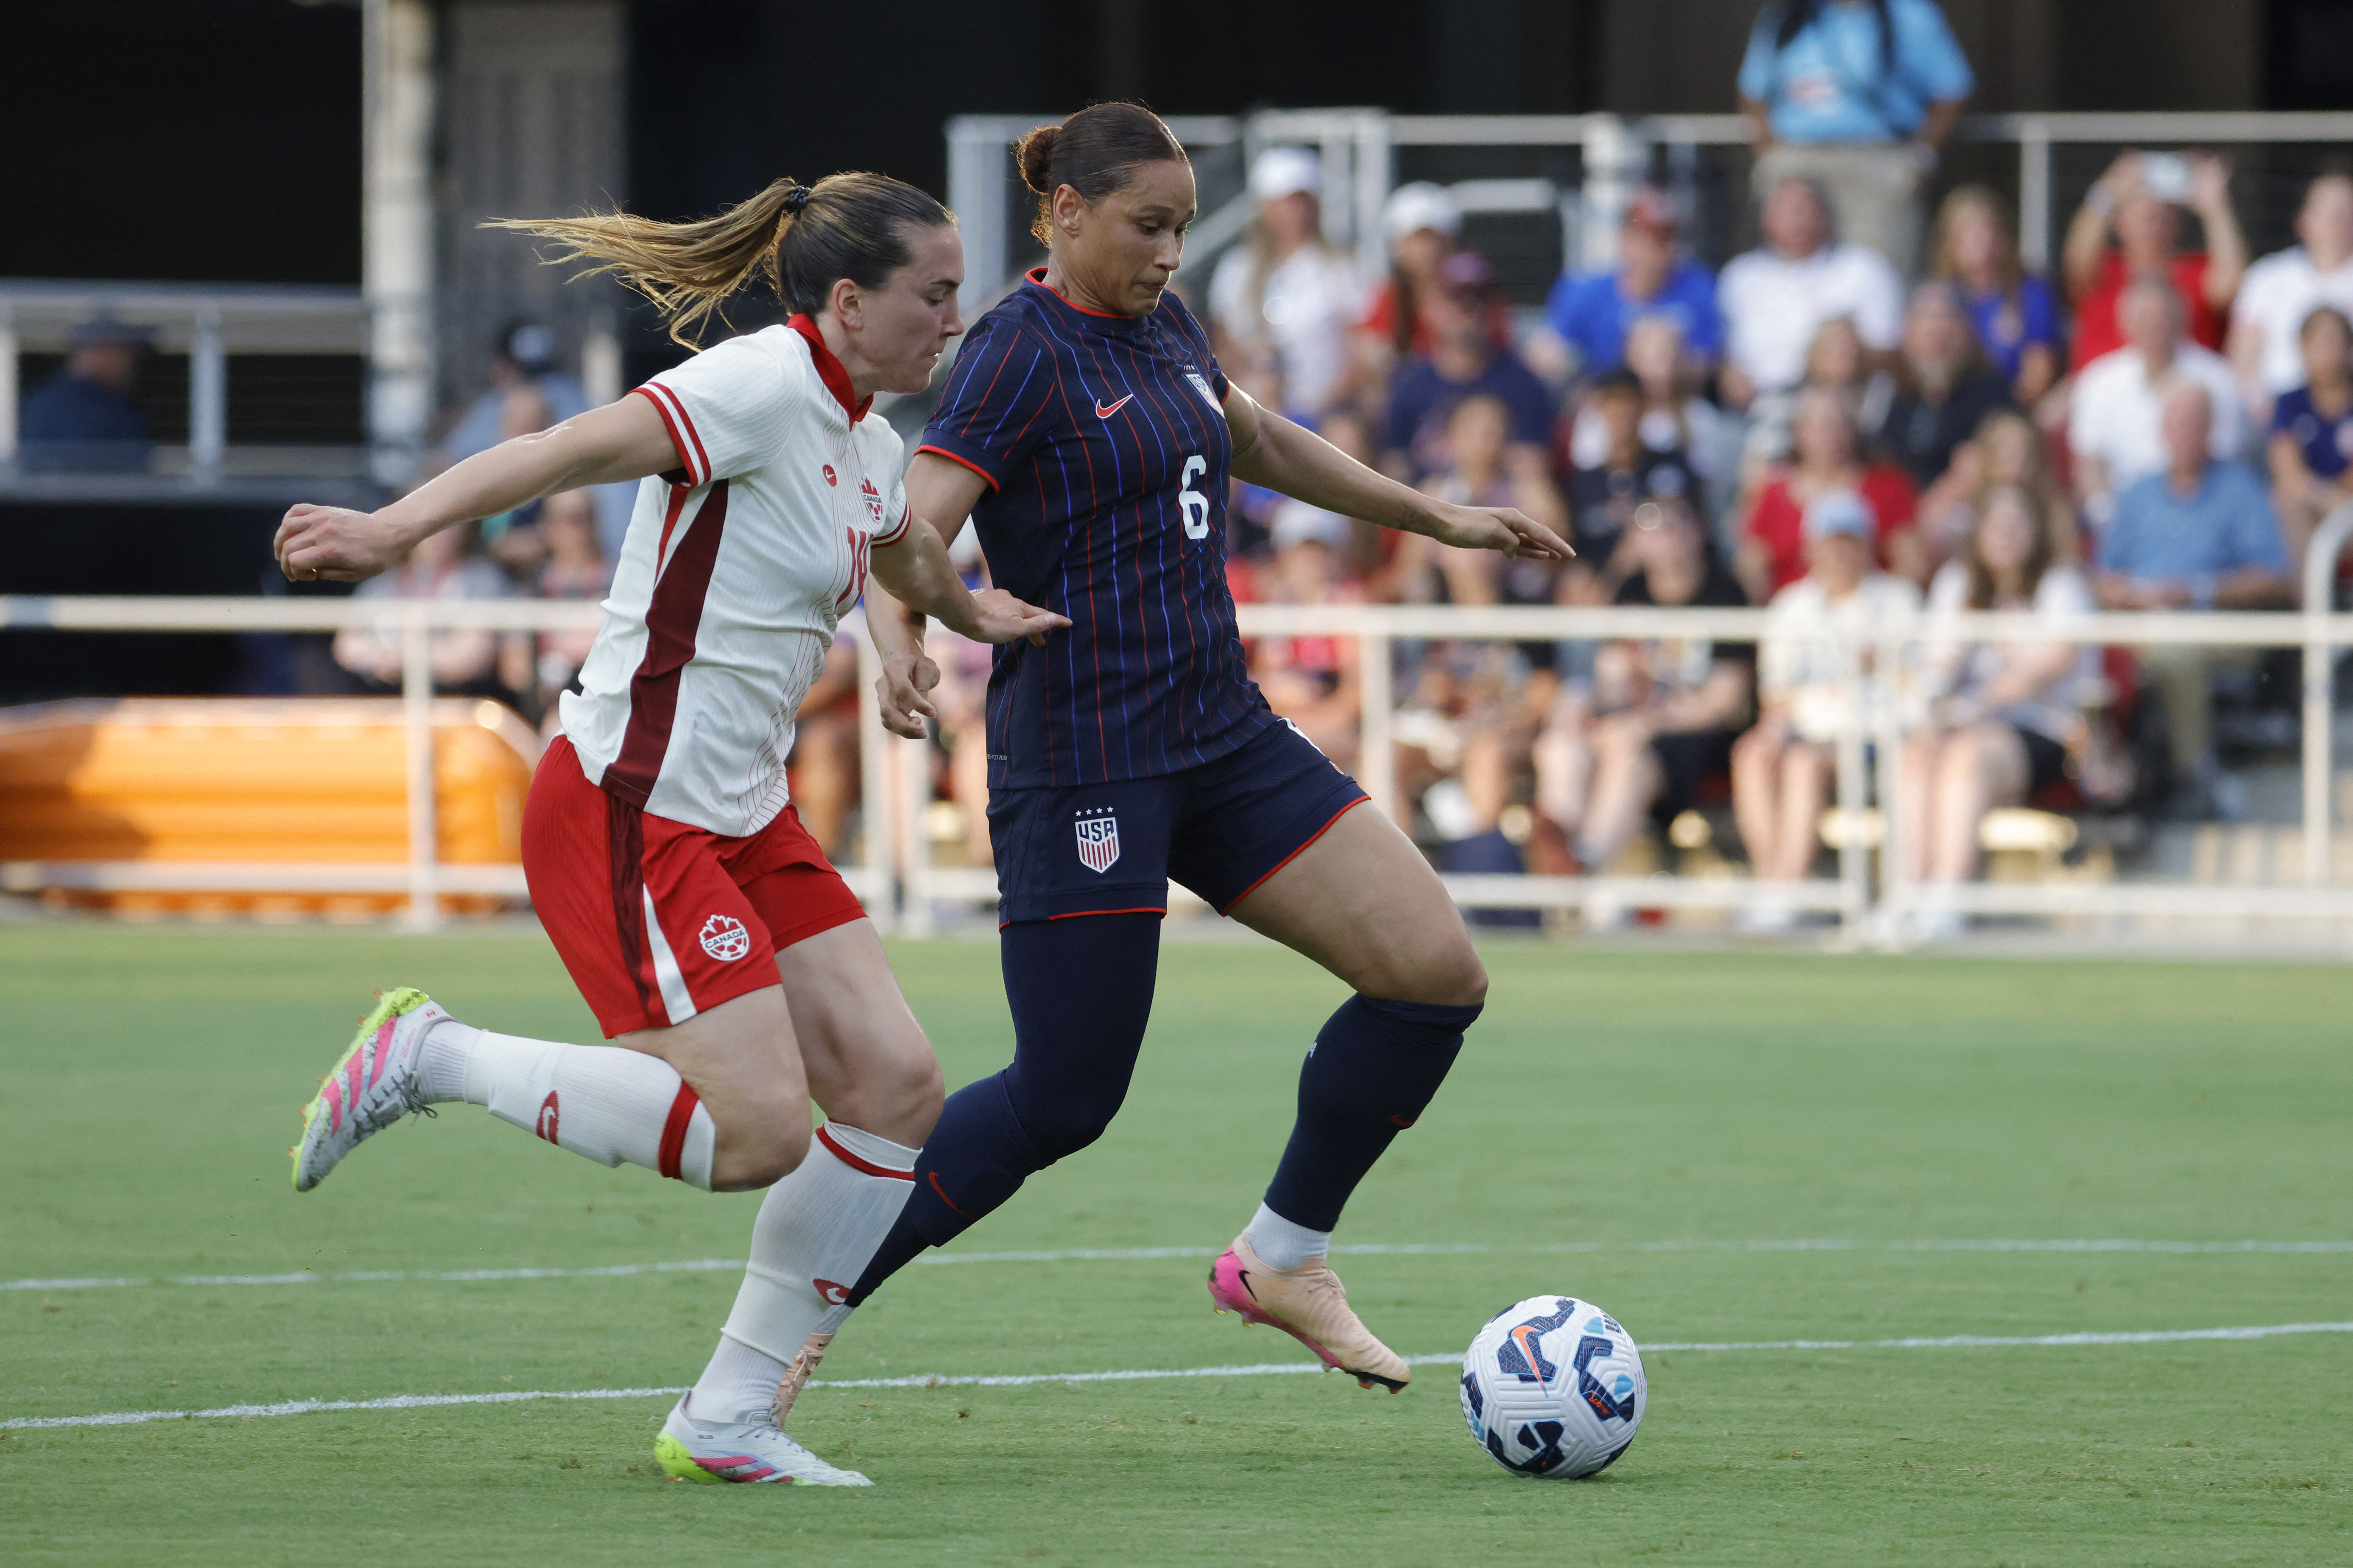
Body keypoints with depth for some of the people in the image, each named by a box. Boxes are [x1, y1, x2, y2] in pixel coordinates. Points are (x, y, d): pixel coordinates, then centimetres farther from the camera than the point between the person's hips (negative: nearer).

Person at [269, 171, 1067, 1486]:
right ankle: (429, 1058, 0)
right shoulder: (765, 384, -16)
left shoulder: (867, 442, 12)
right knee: (759, 1131, -16)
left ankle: (729, 1421, 8)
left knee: (897, 1088, 0)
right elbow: (579, 450, -27)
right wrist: (397, 528, -36)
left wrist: (971, 613, 42)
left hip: (745, 819, 10)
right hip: (629, 813, -10)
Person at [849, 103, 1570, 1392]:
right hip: (1082, 766, -8)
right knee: (1063, 1102, -7)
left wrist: (1436, 520, 36)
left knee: (1438, 974, -3)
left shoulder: (1162, 327, 11)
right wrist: (899, 649, -45)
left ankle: (1283, 1262, 11)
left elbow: (1262, 447, 30)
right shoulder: (1021, 353, -13)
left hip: (1221, 740, 8)